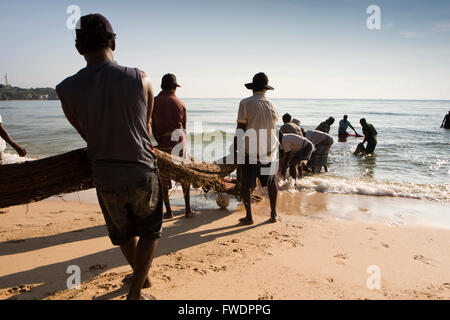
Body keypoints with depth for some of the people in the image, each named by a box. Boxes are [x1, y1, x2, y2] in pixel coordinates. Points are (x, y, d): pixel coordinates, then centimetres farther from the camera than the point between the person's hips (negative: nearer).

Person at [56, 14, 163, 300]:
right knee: (150, 232, 23)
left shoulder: (67, 90, -8)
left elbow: (86, 135, 7)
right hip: (143, 173, -2)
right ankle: (135, 292, 24)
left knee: (124, 233, 27)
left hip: (106, 179, 2)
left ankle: (142, 277, 49)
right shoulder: (140, 80, -12)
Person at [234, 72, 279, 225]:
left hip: (250, 150, -4)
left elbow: (240, 129, -12)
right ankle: (273, 214, 23)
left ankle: (248, 216, 10)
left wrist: (235, 151, -7)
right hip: (269, 149, 4)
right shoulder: (271, 104, 3)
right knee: (271, 182, 17)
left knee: (246, 184, 7)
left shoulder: (245, 103, -9)